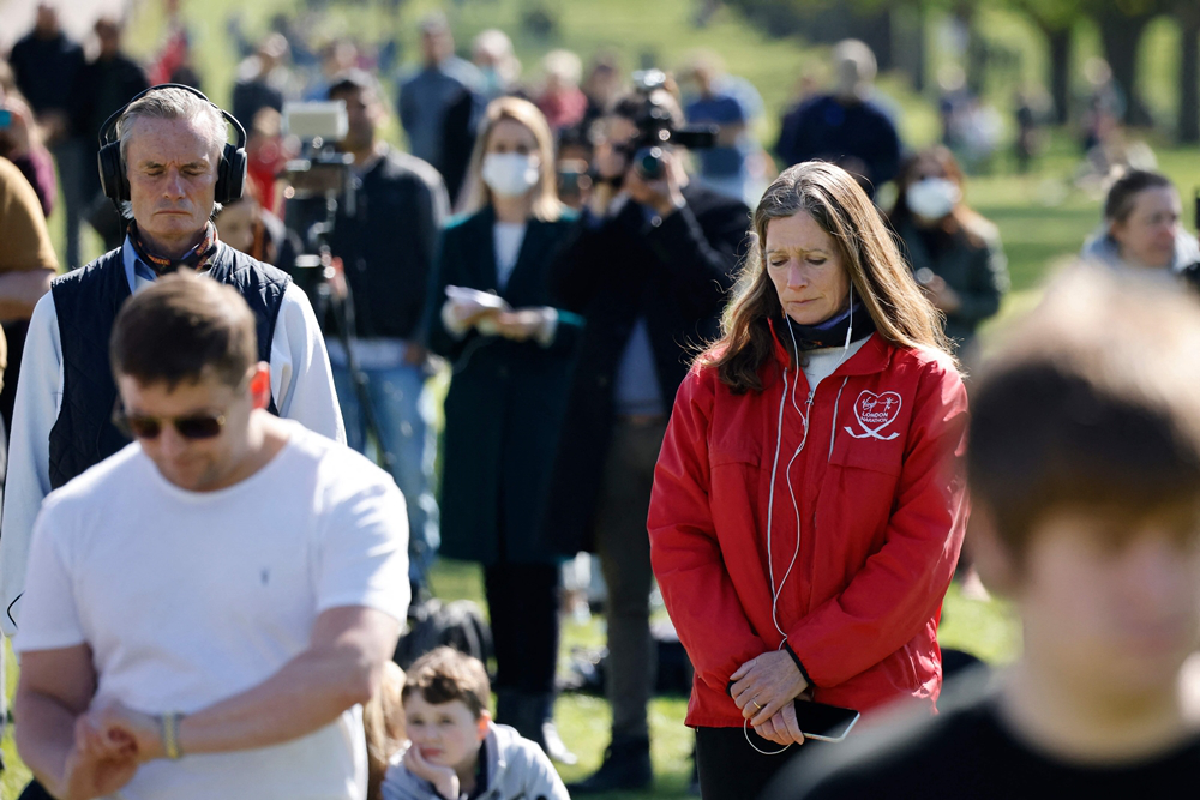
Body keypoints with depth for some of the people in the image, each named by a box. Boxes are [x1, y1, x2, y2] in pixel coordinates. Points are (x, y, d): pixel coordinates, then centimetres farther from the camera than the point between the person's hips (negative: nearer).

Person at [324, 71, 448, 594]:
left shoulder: (415, 182, 7)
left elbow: (436, 263, 4)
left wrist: (424, 337, -6)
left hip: (398, 352, -2)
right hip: (331, 350, 2)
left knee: (410, 469, -4)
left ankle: (414, 576, 6)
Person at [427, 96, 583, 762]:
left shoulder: (568, 234, 3)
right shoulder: (459, 238, 13)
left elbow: (590, 324, -2)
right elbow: (438, 338, 8)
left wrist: (539, 324, -18)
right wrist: (457, 319, -13)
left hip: (545, 418, -3)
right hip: (479, 418, 3)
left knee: (535, 564, -7)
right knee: (497, 567, 4)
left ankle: (534, 710, -4)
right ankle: (508, 702, 11)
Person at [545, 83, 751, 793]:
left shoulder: (720, 215, 2)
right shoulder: (607, 220, 11)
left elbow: (717, 289, -15)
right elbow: (569, 289, -3)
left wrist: (669, 208, -13)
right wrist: (605, 204, -8)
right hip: (616, 433, 4)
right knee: (625, 598, 8)